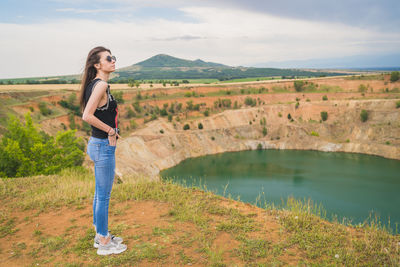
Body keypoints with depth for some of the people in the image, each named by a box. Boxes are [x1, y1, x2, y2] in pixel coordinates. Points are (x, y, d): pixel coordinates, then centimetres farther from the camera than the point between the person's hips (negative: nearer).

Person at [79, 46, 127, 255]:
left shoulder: (97, 85, 11)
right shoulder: (101, 85, -18)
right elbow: (87, 116, -27)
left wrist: (110, 131, 9)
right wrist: (110, 130, -16)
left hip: (100, 145, 10)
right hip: (103, 146, -10)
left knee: (100, 194, 18)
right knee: (104, 196, 2)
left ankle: (101, 236, 33)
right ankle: (104, 244, 16)